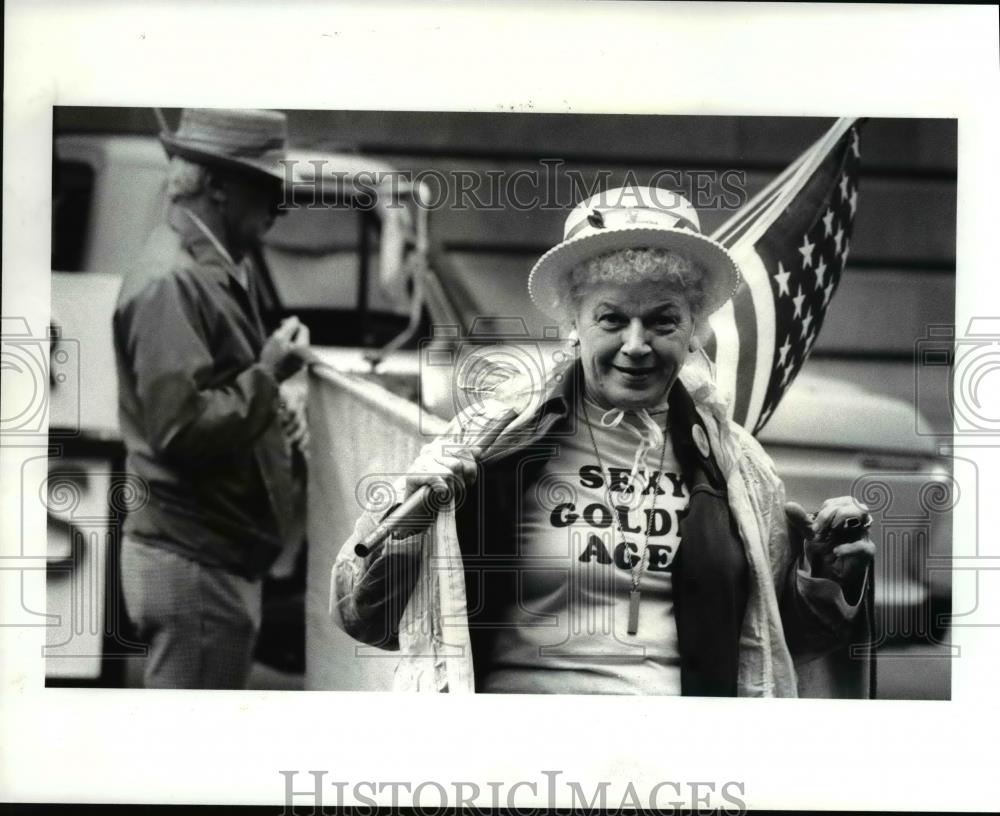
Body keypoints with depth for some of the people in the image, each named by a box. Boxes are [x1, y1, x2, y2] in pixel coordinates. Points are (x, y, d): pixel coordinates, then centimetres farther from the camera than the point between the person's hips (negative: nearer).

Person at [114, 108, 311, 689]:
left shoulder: (224, 267, 13)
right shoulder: (171, 280, -18)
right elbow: (182, 429, -25)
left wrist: (279, 400, 6)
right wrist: (269, 377, -18)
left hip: (220, 557, 10)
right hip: (193, 562, -10)